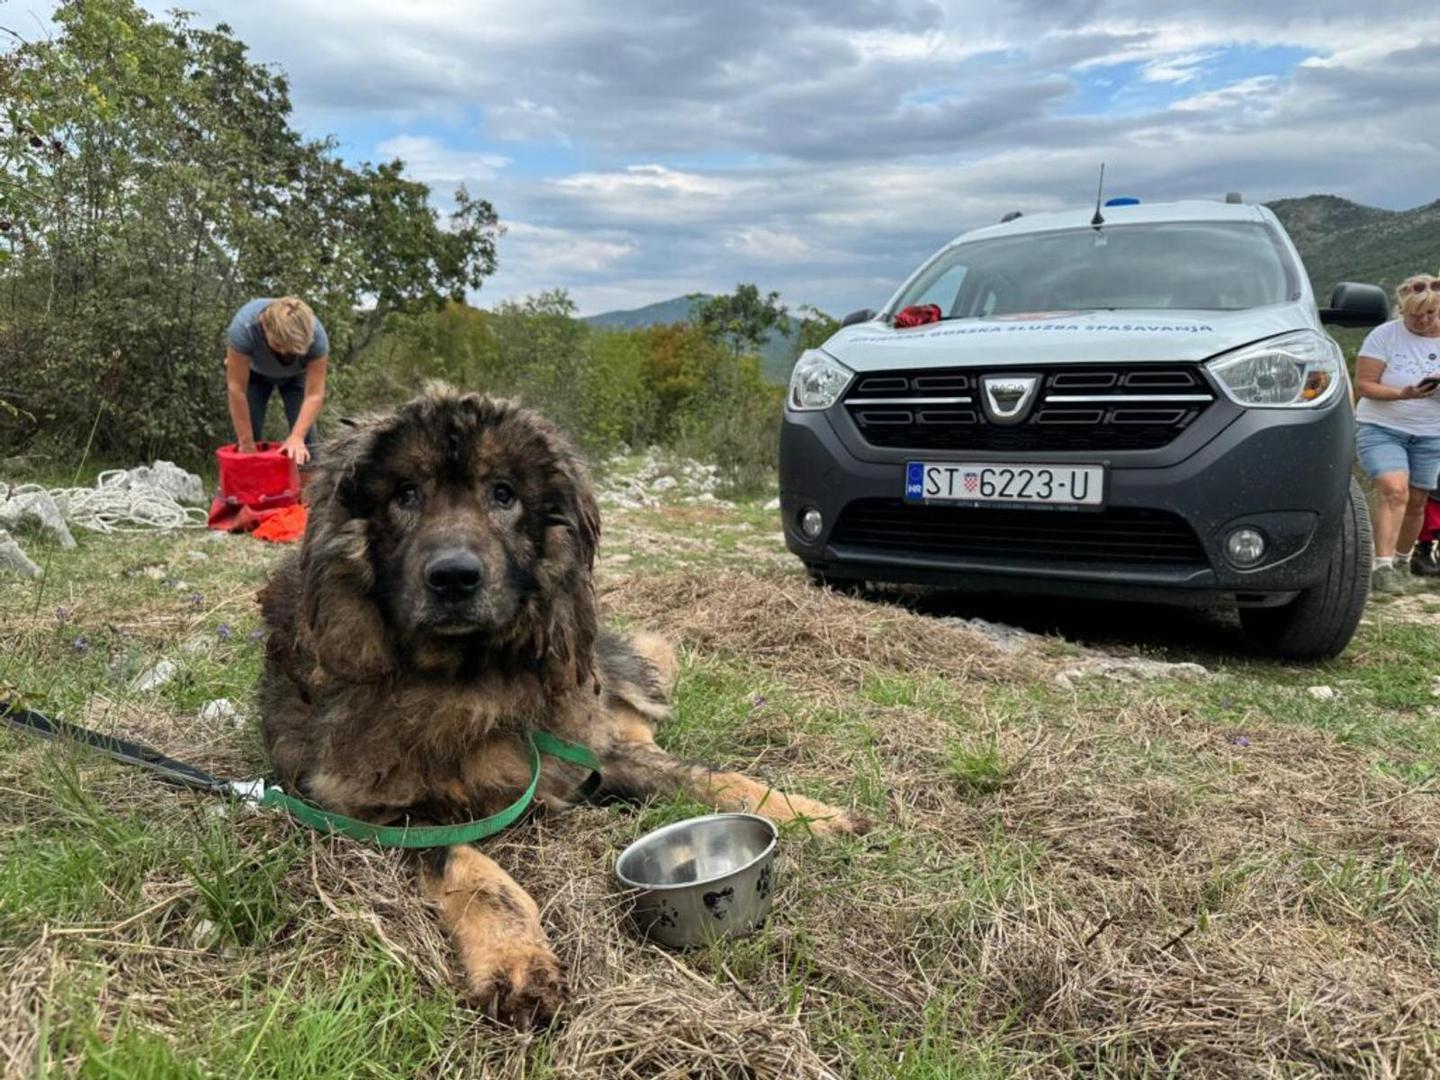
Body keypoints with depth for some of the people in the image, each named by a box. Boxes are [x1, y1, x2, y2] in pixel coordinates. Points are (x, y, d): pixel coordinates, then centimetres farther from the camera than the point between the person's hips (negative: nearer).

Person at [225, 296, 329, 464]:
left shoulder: (316, 335, -38)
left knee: (304, 434, -13)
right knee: (248, 432, -12)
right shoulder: (244, 326, -41)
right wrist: (246, 444, -36)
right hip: (252, 371, 0)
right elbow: (237, 389, -37)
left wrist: (297, 437, -47)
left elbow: (314, 394, -36)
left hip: (296, 374, 1)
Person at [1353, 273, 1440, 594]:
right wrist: (1402, 394, -26)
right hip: (1381, 428, -4)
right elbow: (1363, 384, -11)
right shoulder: (1384, 335, -7)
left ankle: (1402, 560, 26)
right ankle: (1383, 565, -22)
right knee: (1393, 490, -20)